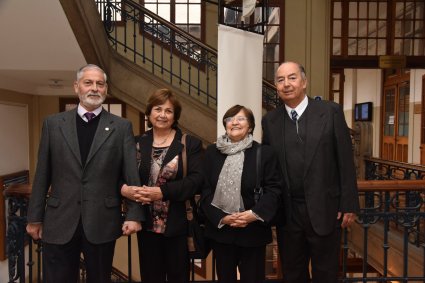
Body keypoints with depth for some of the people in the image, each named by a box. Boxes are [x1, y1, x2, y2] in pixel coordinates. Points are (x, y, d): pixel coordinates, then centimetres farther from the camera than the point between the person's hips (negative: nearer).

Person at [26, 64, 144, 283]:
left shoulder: (121, 127, 0)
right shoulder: (53, 124, 5)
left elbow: (131, 174, -3)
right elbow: (42, 175, 5)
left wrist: (134, 214, -9)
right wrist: (35, 217, 6)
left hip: (102, 222, -1)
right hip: (59, 222, 1)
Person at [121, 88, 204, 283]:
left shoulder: (190, 144, -2)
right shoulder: (137, 143, 6)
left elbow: (196, 180, -13)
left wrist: (162, 192, -22)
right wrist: (124, 189, -20)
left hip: (178, 224, -2)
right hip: (147, 223, 3)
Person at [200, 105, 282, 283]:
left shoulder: (264, 152, -4)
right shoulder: (212, 152, 3)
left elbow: (273, 189, -7)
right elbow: (205, 190, -1)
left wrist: (255, 214, -20)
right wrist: (220, 217, -13)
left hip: (253, 231, -2)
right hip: (220, 230, 2)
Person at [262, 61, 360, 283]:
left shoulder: (330, 111, -4)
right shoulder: (270, 120, 2)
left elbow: (345, 161, -4)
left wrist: (349, 205, -5)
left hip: (324, 210, -2)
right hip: (287, 213, 2)